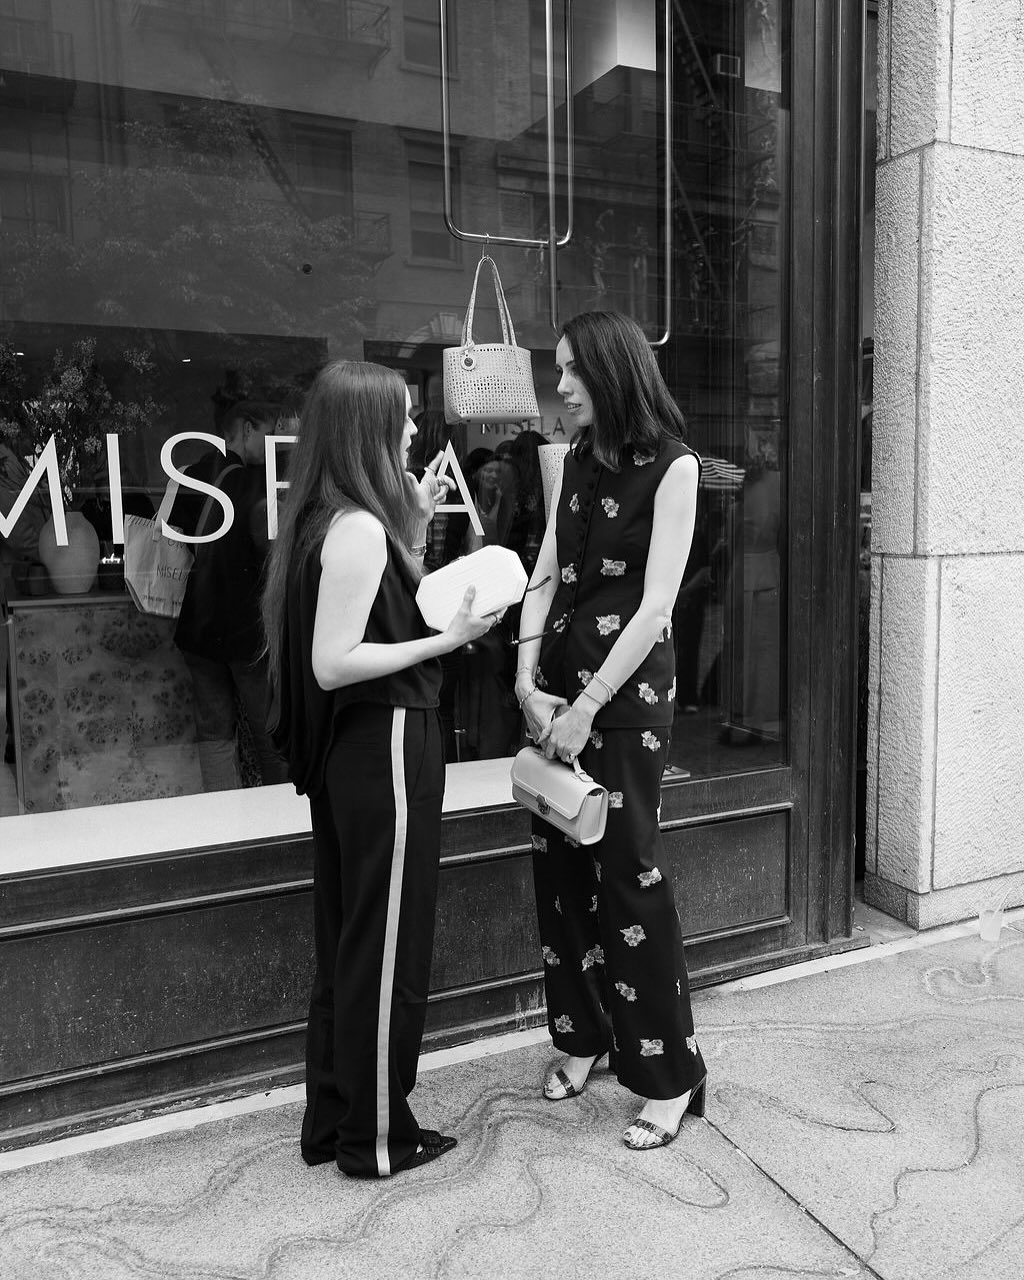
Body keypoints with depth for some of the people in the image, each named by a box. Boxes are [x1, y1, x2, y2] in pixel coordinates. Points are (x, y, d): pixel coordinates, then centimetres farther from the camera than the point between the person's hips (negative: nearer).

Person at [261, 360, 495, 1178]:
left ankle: (332, 1123, 33)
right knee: (387, 947, 5)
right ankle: (378, 1139, 22)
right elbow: (334, 664, -22)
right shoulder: (359, 527, -19)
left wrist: (417, 526, 12)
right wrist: (448, 639, -19)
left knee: (347, 940, 18)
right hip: (387, 747, -10)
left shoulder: (334, 520, 9)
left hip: (351, 750, 10)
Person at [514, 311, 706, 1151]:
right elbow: (544, 578, 10)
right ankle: (584, 1039, 29)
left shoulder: (671, 465, -5)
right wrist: (529, 679, -3)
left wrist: (588, 707, -14)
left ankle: (669, 1075, 16)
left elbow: (655, 603, -12)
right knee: (560, 867, 10)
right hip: (558, 686, 6)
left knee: (629, 875, -1)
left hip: (627, 689, -6)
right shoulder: (577, 462, 13)